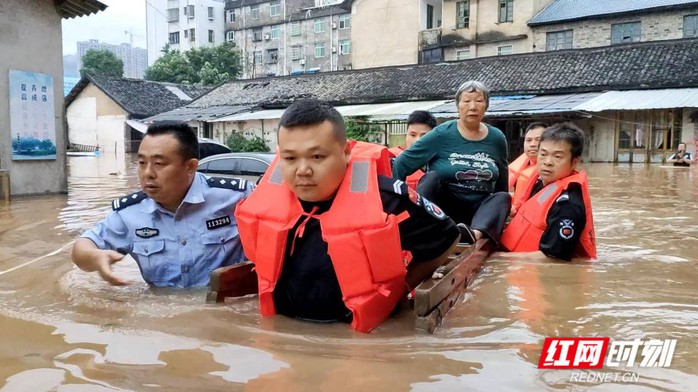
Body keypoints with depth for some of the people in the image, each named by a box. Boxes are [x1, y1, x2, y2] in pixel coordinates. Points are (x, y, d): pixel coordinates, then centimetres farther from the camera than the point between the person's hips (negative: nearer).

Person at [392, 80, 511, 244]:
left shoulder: (497, 138, 3)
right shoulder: (442, 134, -9)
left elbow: (501, 182, 16)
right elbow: (402, 163, -13)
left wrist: (502, 210, 20)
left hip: (478, 211, 3)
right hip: (442, 207, -3)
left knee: (504, 197, -24)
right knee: (433, 177, -28)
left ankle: (476, 234, -51)